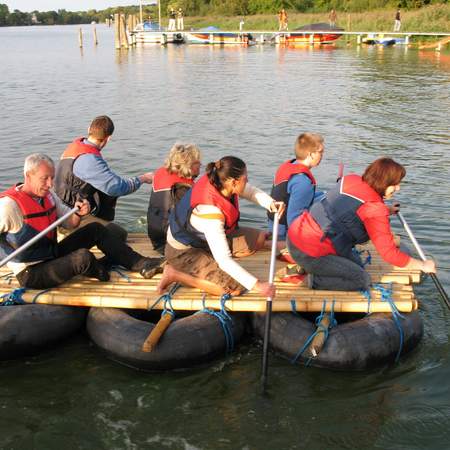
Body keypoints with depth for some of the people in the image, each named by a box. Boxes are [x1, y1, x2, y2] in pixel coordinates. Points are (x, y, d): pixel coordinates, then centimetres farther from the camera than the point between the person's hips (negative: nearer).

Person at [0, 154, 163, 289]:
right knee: (83, 257, -31)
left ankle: (140, 263, -2)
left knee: (95, 229, 1)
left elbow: (70, 223, 11)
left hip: (52, 255, 9)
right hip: (31, 274, -8)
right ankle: (105, 275, 4)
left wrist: (78, 213, -13)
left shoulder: (48, 195, 4)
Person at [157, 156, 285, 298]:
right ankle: (176, 274, -8)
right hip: (184, 252, -9)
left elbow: (252, 192, 2)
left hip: (204, 238, 9)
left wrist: (271, 203, -19)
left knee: (259, 239, 1)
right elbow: (224, 260, -37)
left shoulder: (219, 182, -17)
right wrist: (256, 285, -35)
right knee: (235, 288, -20)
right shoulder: (210, 212, -38)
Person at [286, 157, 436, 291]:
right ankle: (315, 280, -1)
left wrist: (386, 210, 25)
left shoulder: (350, 180, 3)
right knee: (362, 280, 3)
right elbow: (390, 253, -15)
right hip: (308, 253, -9)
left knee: (356, 264, 23)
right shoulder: (375, 210, -19)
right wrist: (423, 265, -3)